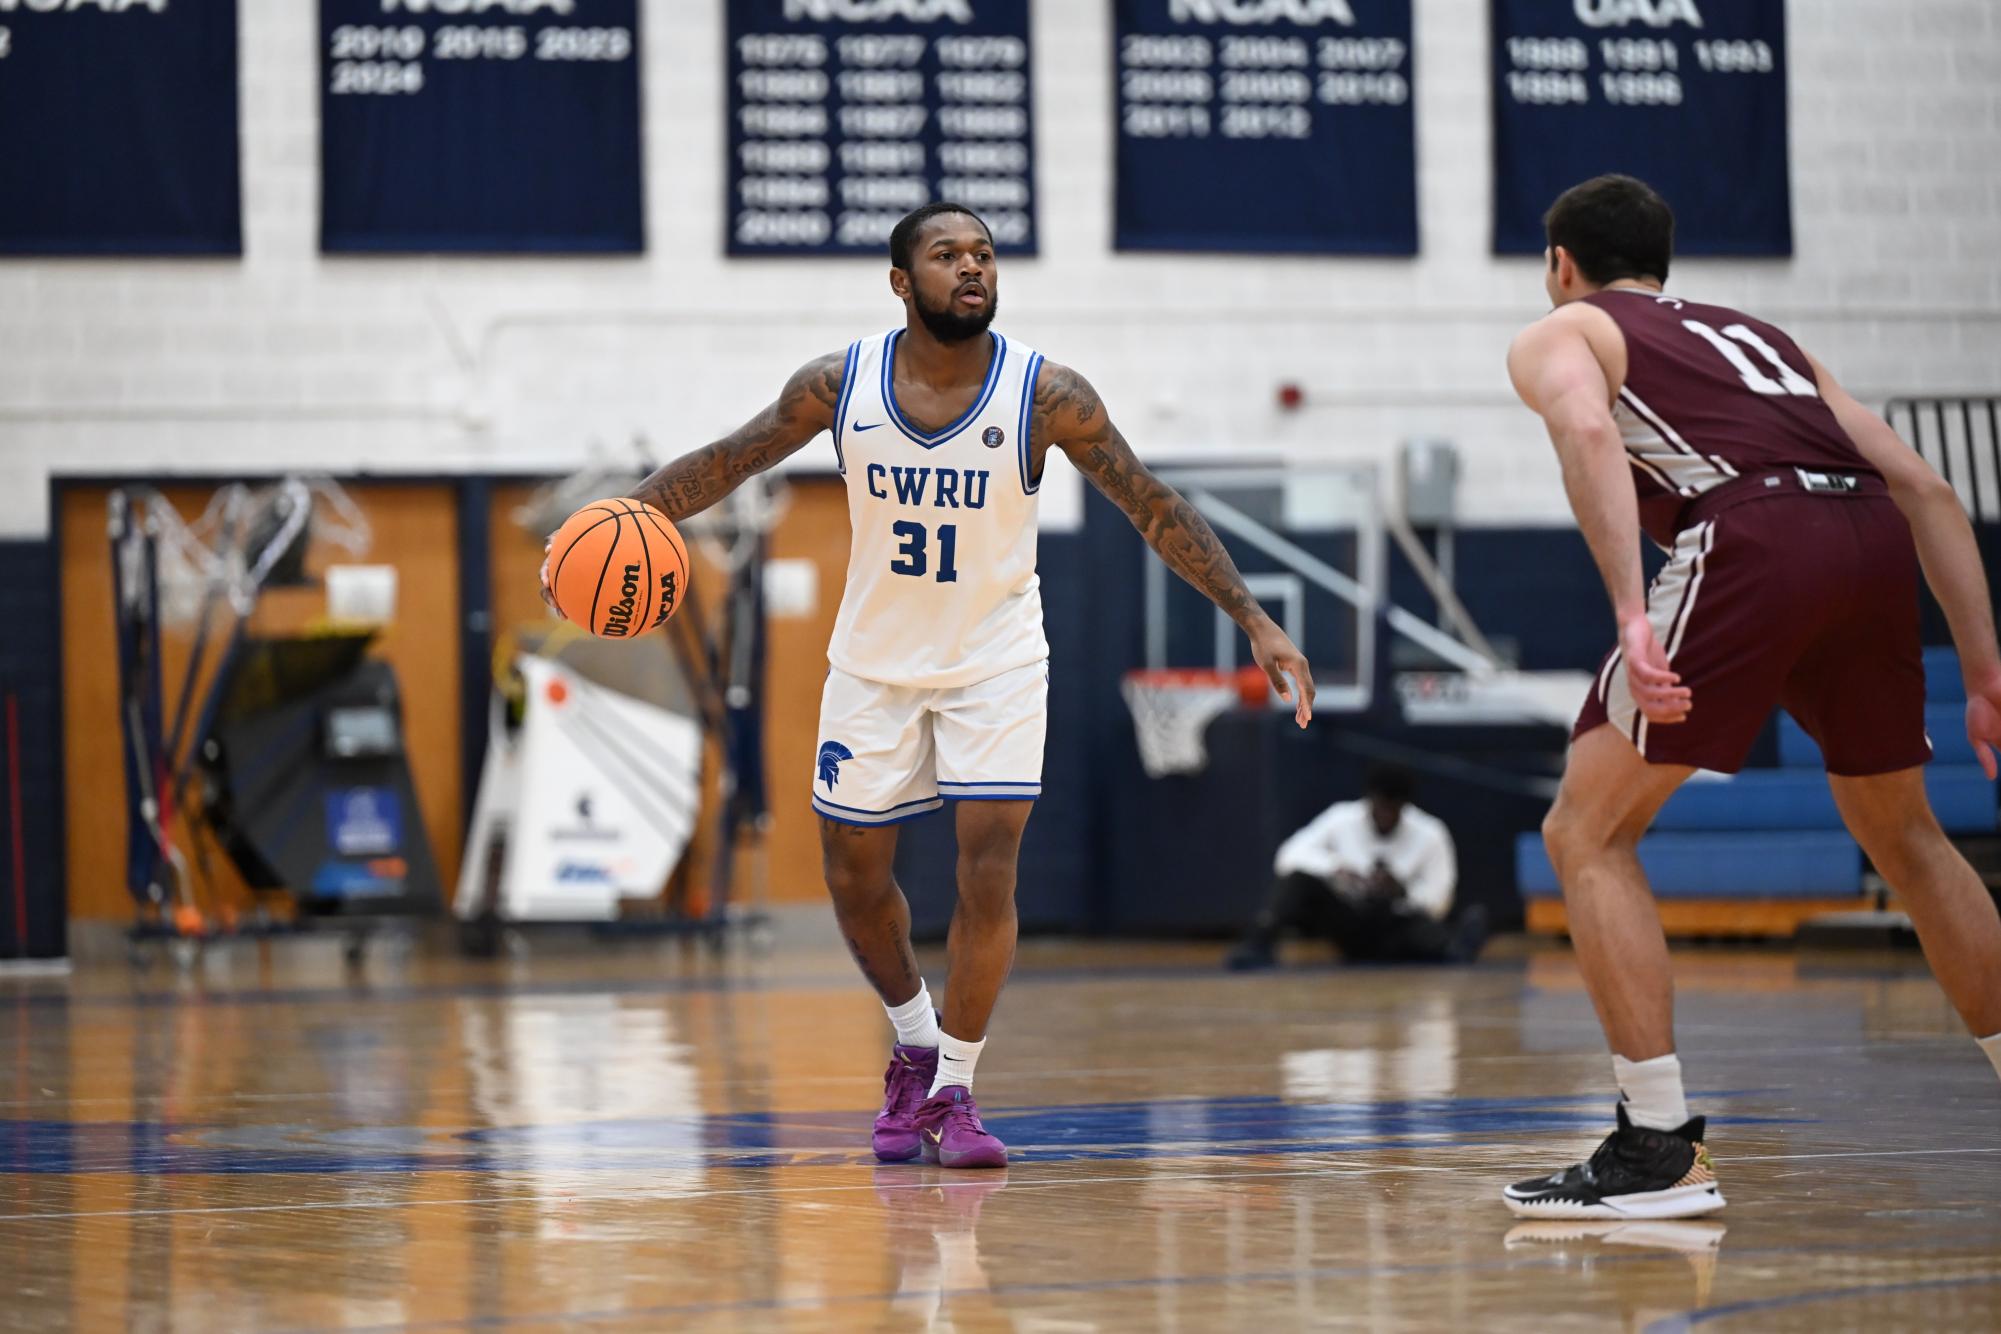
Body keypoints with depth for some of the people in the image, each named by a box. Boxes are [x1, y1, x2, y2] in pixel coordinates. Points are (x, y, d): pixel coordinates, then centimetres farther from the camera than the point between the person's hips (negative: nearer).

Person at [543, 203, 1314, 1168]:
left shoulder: (1046, 394, -17)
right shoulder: (840, 383, -12)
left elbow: (1154, 509, -11)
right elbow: (727, 462, 0)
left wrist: (1254, 622, -16)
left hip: (996, 662, -2)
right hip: (875, 660, 2)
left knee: (988, 870, -14)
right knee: (853, 875, 9)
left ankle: (954, 1090, 1)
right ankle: (915, 1043, 34)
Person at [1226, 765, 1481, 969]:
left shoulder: (1429, 835, -7)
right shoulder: (1342, 819, -5)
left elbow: (1437, 903, -6)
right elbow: (1289, 856, -12)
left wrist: (1403, 892, -27)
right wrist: (1333, 867, -31)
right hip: (1346, 925, 0)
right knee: (1299, 880, -27)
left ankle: (1456, 948, -60)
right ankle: (1258, 945, -42)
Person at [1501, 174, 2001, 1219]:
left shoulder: (1558, 336, 20)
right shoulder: (1758, 335, 36)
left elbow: (1590, 432, -7)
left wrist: (1632, 614, -18)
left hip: (1753, 542, -6)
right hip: (1876, 542, 6)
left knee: (1587, 833, 4)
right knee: (1901, 833, 28)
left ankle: (1661, 1148, -5)